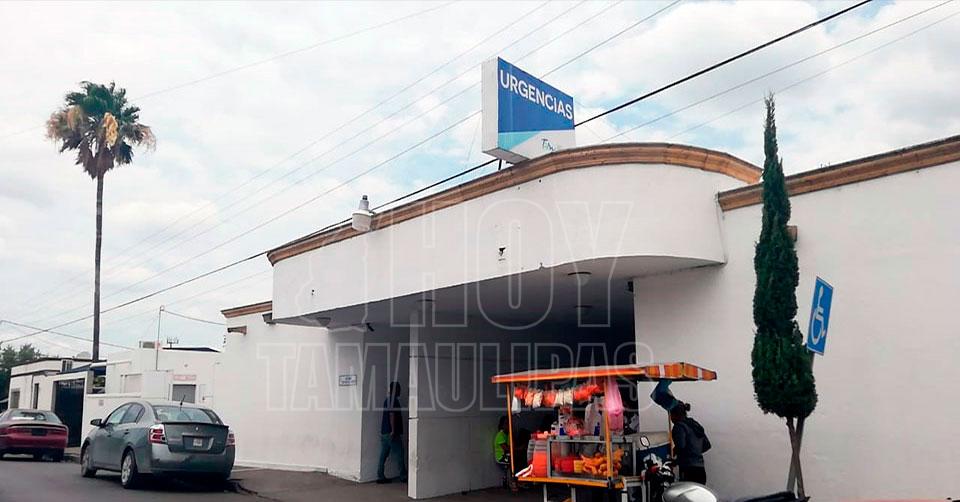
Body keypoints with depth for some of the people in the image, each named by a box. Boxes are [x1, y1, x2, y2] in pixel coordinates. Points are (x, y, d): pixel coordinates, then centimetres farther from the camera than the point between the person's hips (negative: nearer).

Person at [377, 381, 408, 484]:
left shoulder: (387, 400, 15)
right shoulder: (394, 400, -13)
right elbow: (392, 415, -21)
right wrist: (393, 430, -22)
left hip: (384, 432, 9)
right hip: (393, 434, -9)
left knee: (383, 456, 7)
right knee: (400, 455, 1)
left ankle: (380, 477, 6)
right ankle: (403, 476, 8)